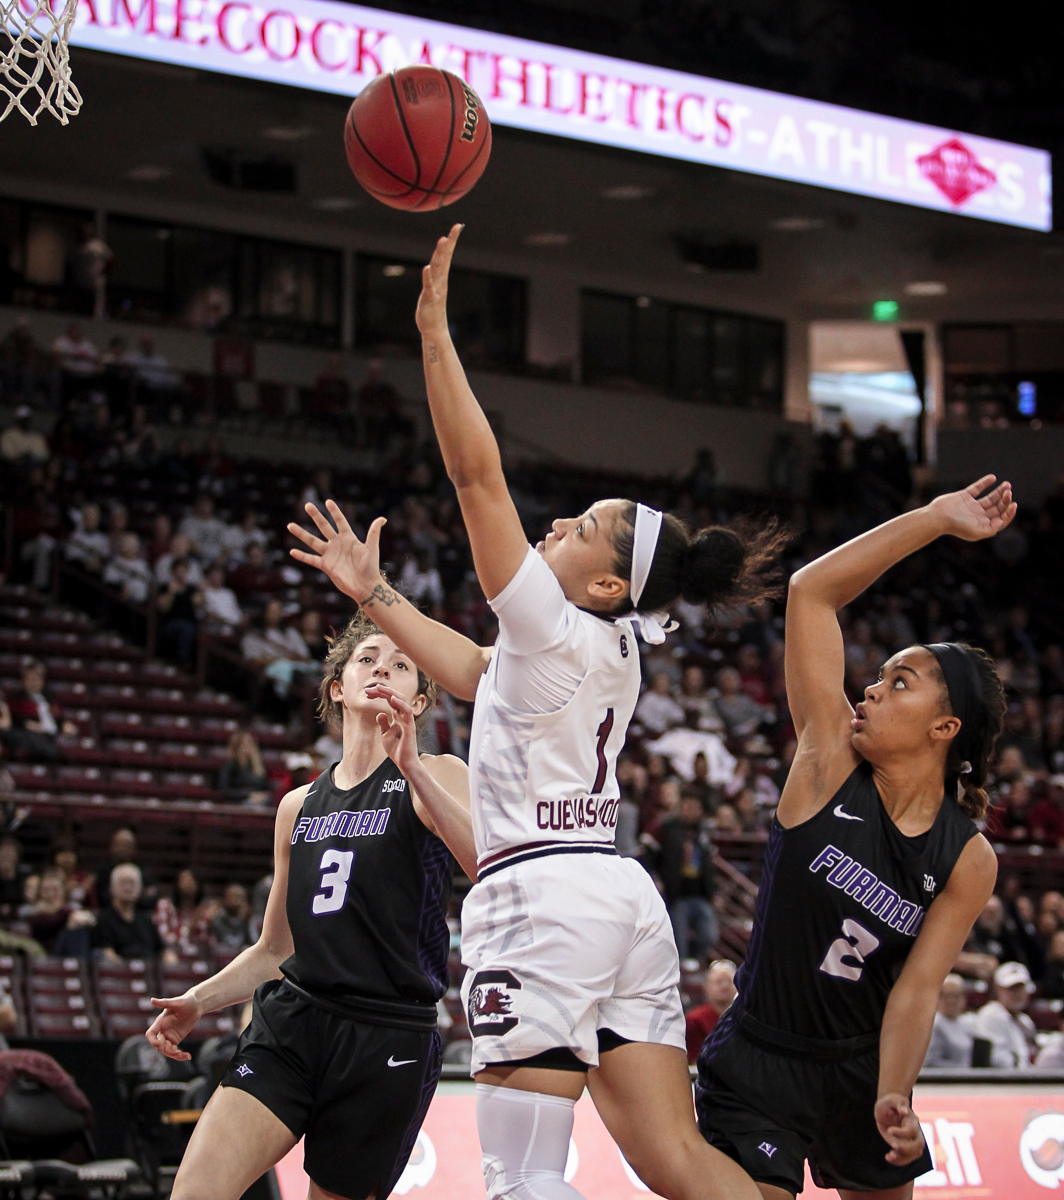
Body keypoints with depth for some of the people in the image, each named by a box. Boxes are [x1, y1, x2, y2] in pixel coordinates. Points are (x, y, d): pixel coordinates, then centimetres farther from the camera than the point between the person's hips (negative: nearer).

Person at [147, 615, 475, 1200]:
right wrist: (197, 1001, 11)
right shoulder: (298, 806, 19)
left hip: (386, 1040, -4)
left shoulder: (437, 778, 3)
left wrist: (413, 769, -24)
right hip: (291, 1021, 4)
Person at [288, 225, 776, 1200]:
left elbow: (478, 472, -9)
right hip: (622, 898, 9)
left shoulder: (554, 627, -5)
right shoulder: (617, 654, 20)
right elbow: (472, 671, 34)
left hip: (541, 896, -9)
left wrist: (435, 333, -7)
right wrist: (373, 592, 38)